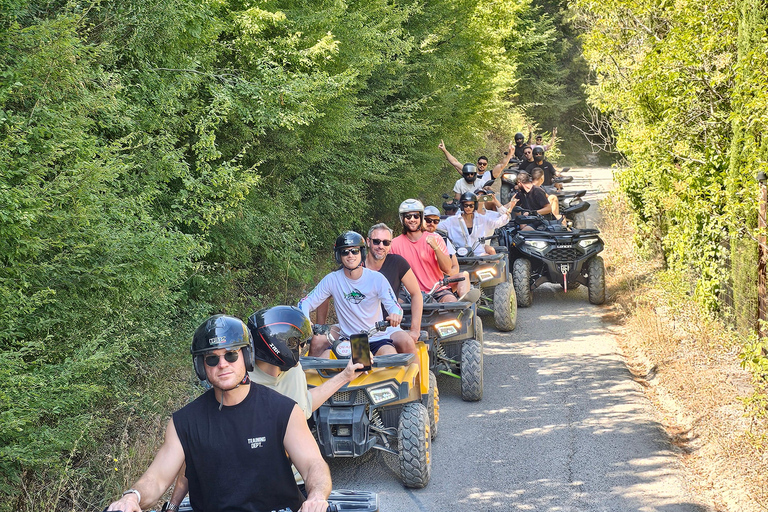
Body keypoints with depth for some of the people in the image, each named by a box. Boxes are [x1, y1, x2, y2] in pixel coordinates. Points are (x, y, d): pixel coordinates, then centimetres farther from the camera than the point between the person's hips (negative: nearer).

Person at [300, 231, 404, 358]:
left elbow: (394, 305, -7)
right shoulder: (332, 280, 0)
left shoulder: (376, 278, -2)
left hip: (376, 339, -1)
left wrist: (395, 314, -33)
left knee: (390, 355, -33)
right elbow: (305, 303, 3)